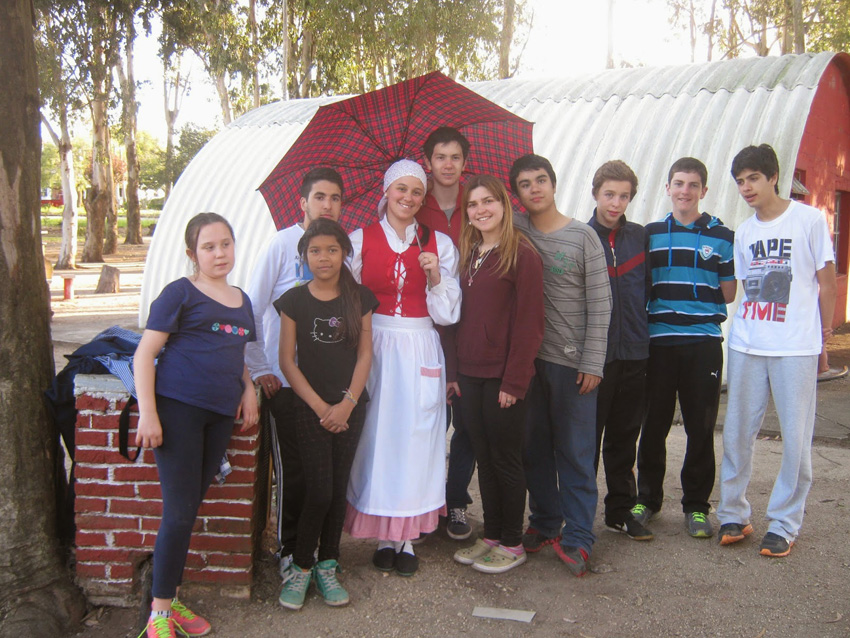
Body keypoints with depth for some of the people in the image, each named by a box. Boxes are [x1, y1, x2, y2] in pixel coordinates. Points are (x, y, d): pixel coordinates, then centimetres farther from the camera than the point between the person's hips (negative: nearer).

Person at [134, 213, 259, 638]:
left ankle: (170, 600, 26)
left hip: (221, 413, 6)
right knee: (178, 514, -5)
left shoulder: (242, 301, 17)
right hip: (178, 407, -6)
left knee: (190, 511, 13)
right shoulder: (180, 293, -2)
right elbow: (144, 355, -6)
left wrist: (248, 387, 8)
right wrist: (148, 413, -14)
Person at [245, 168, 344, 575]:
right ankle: (290, 550, 20)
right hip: (285, 381, -3)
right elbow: (250, 310, -5)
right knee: (292, 469, 3)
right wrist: (259, 369, -6)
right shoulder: (283, 243, -6)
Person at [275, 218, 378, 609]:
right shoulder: (294, 300, -1)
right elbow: (287, 361, -2)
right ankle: (300, 568, 11)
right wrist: (320, 406, -9)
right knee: (319, 490, -7)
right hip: (310, 407, -2)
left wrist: (347, 403, -8)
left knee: (339, 488, 7)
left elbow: (364, 355, 2)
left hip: (350, 406, 2)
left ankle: (327, 566, 20)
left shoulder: (359, 298, 4)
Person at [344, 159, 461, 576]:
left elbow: (447, 314, 4)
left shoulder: (439, 244, 6)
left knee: (415, 439, 2)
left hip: (419, 354, 1)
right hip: (372, 350, 0)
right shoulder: (361, 240, 4)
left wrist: (436, 279, -12)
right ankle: (384, 536, 15)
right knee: (375, 436, 1)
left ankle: (407, 537, 15)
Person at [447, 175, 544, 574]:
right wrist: (454, 369, 7)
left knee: (505, 457, 4)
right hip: (470, 375, 6)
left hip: (503, 376, -6)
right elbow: (460, 316, 14)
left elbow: (529, 324, -12)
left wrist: (514, 381, -15)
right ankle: (491, 536, 26)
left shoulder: (522, 254, -9)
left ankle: (512, 544, 18)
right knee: (483, 458, 13)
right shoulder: (468, 254, 13)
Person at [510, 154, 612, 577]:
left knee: (575, 452, 1)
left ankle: (577, 537, 10)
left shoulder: (583, 236, -3)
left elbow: (600, 304, -3)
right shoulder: (514, 230, 4)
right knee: (534, 448, 12)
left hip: (571, 361, -3)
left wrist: (592, 362, -8)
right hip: (526, 356, 3)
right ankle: (544, 523, 27)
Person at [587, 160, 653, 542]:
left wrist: (644, 334, 6)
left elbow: (649, 289, 14)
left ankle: (620, 510, 27)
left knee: (625, 437, 13)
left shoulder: (641, 237, 7)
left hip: (634, 354, 3)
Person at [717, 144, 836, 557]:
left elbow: (827, 282, 2)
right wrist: (745, 326, 6)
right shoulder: (743, 232, 12)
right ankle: (733, 515, 19)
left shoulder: (809, 220, -2)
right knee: (736, 433, 6)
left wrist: (823, 334, 4)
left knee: (796, 438, 1)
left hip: (796, 347, -4)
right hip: (746, 346, 4)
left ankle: (784, 524, 14)